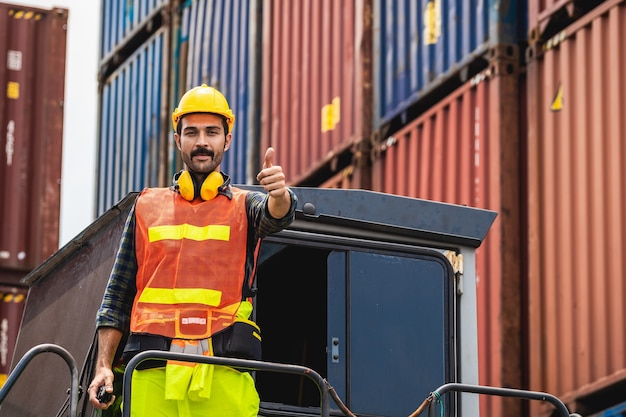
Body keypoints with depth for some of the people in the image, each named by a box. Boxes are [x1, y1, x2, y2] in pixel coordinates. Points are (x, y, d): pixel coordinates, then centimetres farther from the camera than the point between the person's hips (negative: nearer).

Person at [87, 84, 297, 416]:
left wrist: (279, 196, -36)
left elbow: (273, 215, -11)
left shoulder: (243, 206, 15)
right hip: (152, 374, 2)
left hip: (223, 376, -1)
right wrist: (103, 366, 7)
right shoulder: (147, 206, 19)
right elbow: (117, 296, 18)